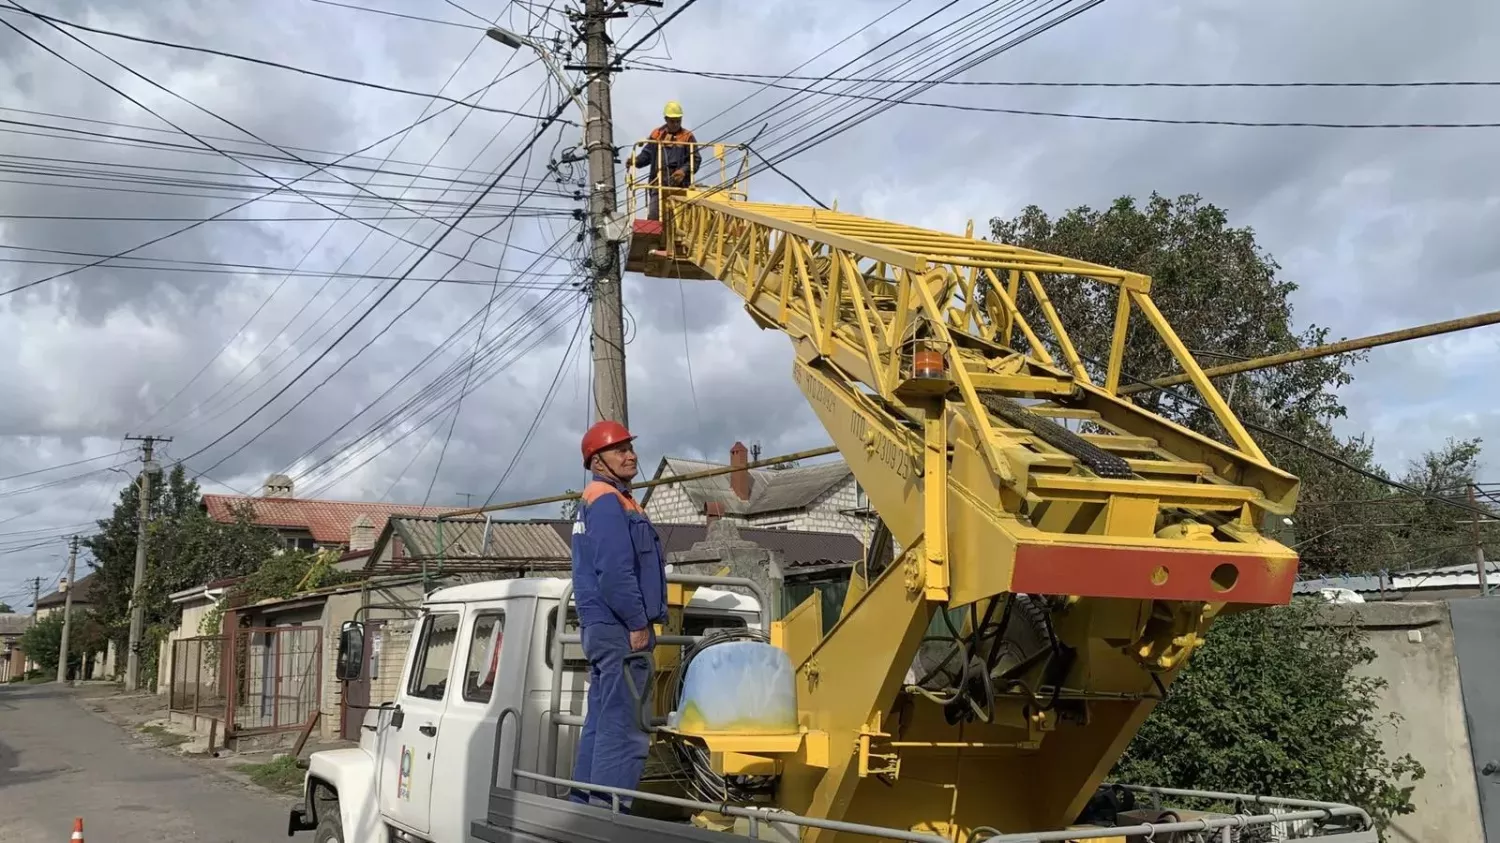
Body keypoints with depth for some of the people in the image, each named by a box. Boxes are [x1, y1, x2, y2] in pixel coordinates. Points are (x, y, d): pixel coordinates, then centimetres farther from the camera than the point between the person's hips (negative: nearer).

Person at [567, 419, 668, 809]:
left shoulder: (593, 502, 21)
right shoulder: (608, 501, -11)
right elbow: (614, 571, -22)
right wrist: (638, 624, -17)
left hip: (603, 628, 11)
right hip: (619, 629, -11)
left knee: (601, 724, 13)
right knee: (623, 729, -11)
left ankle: (585, 806, 18)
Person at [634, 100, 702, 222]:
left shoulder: (687, 137, 8)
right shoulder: (656, 135, 14)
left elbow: (696, 159, 2)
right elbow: (647, 154, 18)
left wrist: (684, 171, -16)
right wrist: (636, 160, -3)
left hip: (679, 184, -1)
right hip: (659, 183, 1)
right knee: (653, 214, -8)